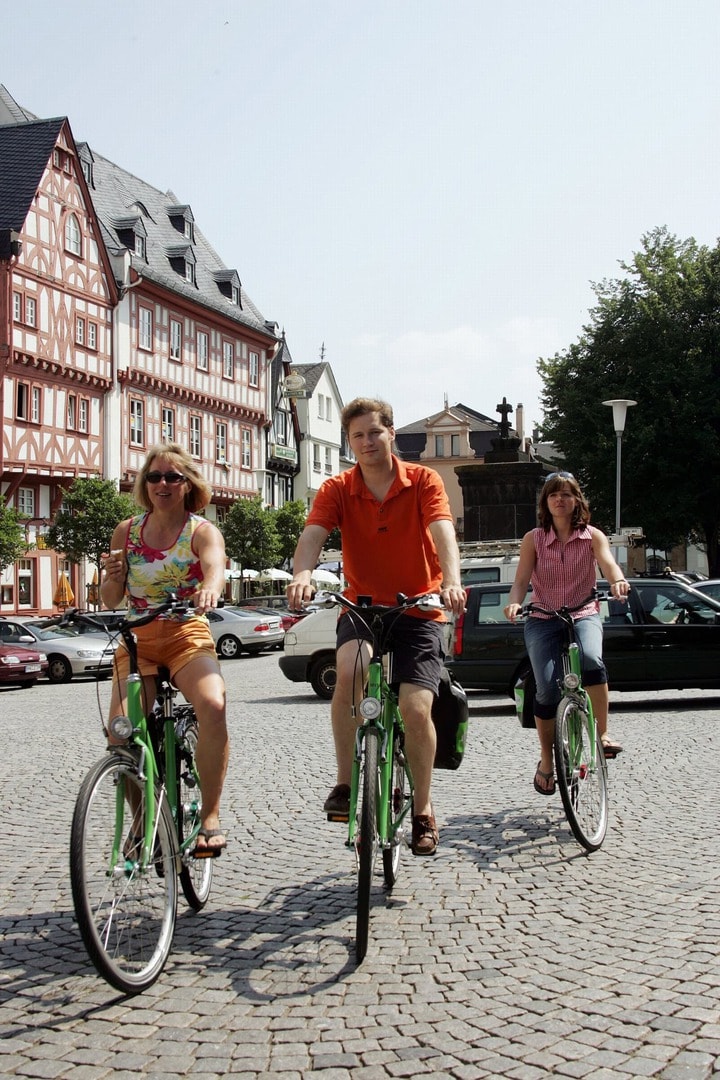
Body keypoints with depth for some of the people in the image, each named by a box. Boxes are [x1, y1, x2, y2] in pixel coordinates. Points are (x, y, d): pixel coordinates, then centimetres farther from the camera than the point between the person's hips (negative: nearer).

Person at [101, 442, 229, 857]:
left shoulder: (202, 531, -2)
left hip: (187, 636, -2)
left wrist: (210, 589, -49)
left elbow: (216, 568, -25)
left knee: (213, 705, -32)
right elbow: (111, 601, 9)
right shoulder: (127, 531, 8)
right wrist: (112, 575, -14)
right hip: (137, 640, 3)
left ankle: (211, 816, -19)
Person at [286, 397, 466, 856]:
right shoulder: (337, 490, -2)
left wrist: (452, 580, -41)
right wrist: (302, 574, -42)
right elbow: (313, 534, -19)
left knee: (416, 707, -14)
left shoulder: (424, 481, -5)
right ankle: (346, 783, -18)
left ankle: (423, 807, 10)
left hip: (419, 610, -1)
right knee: (351, 668, -32)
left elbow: (443, 532, -21)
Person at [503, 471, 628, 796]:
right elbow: (521, 579, -4)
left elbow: (608, 563, -15)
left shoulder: (592, 536, 3)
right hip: (542, 620, 0)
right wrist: (514, 602, -27)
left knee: (591, 659, -34)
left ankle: (603, 734, -19)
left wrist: (618, 581, -39)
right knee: (548, 690, -14)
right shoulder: (533, 539, 3)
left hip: (583, 615, 0)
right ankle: (546, 760, 7)